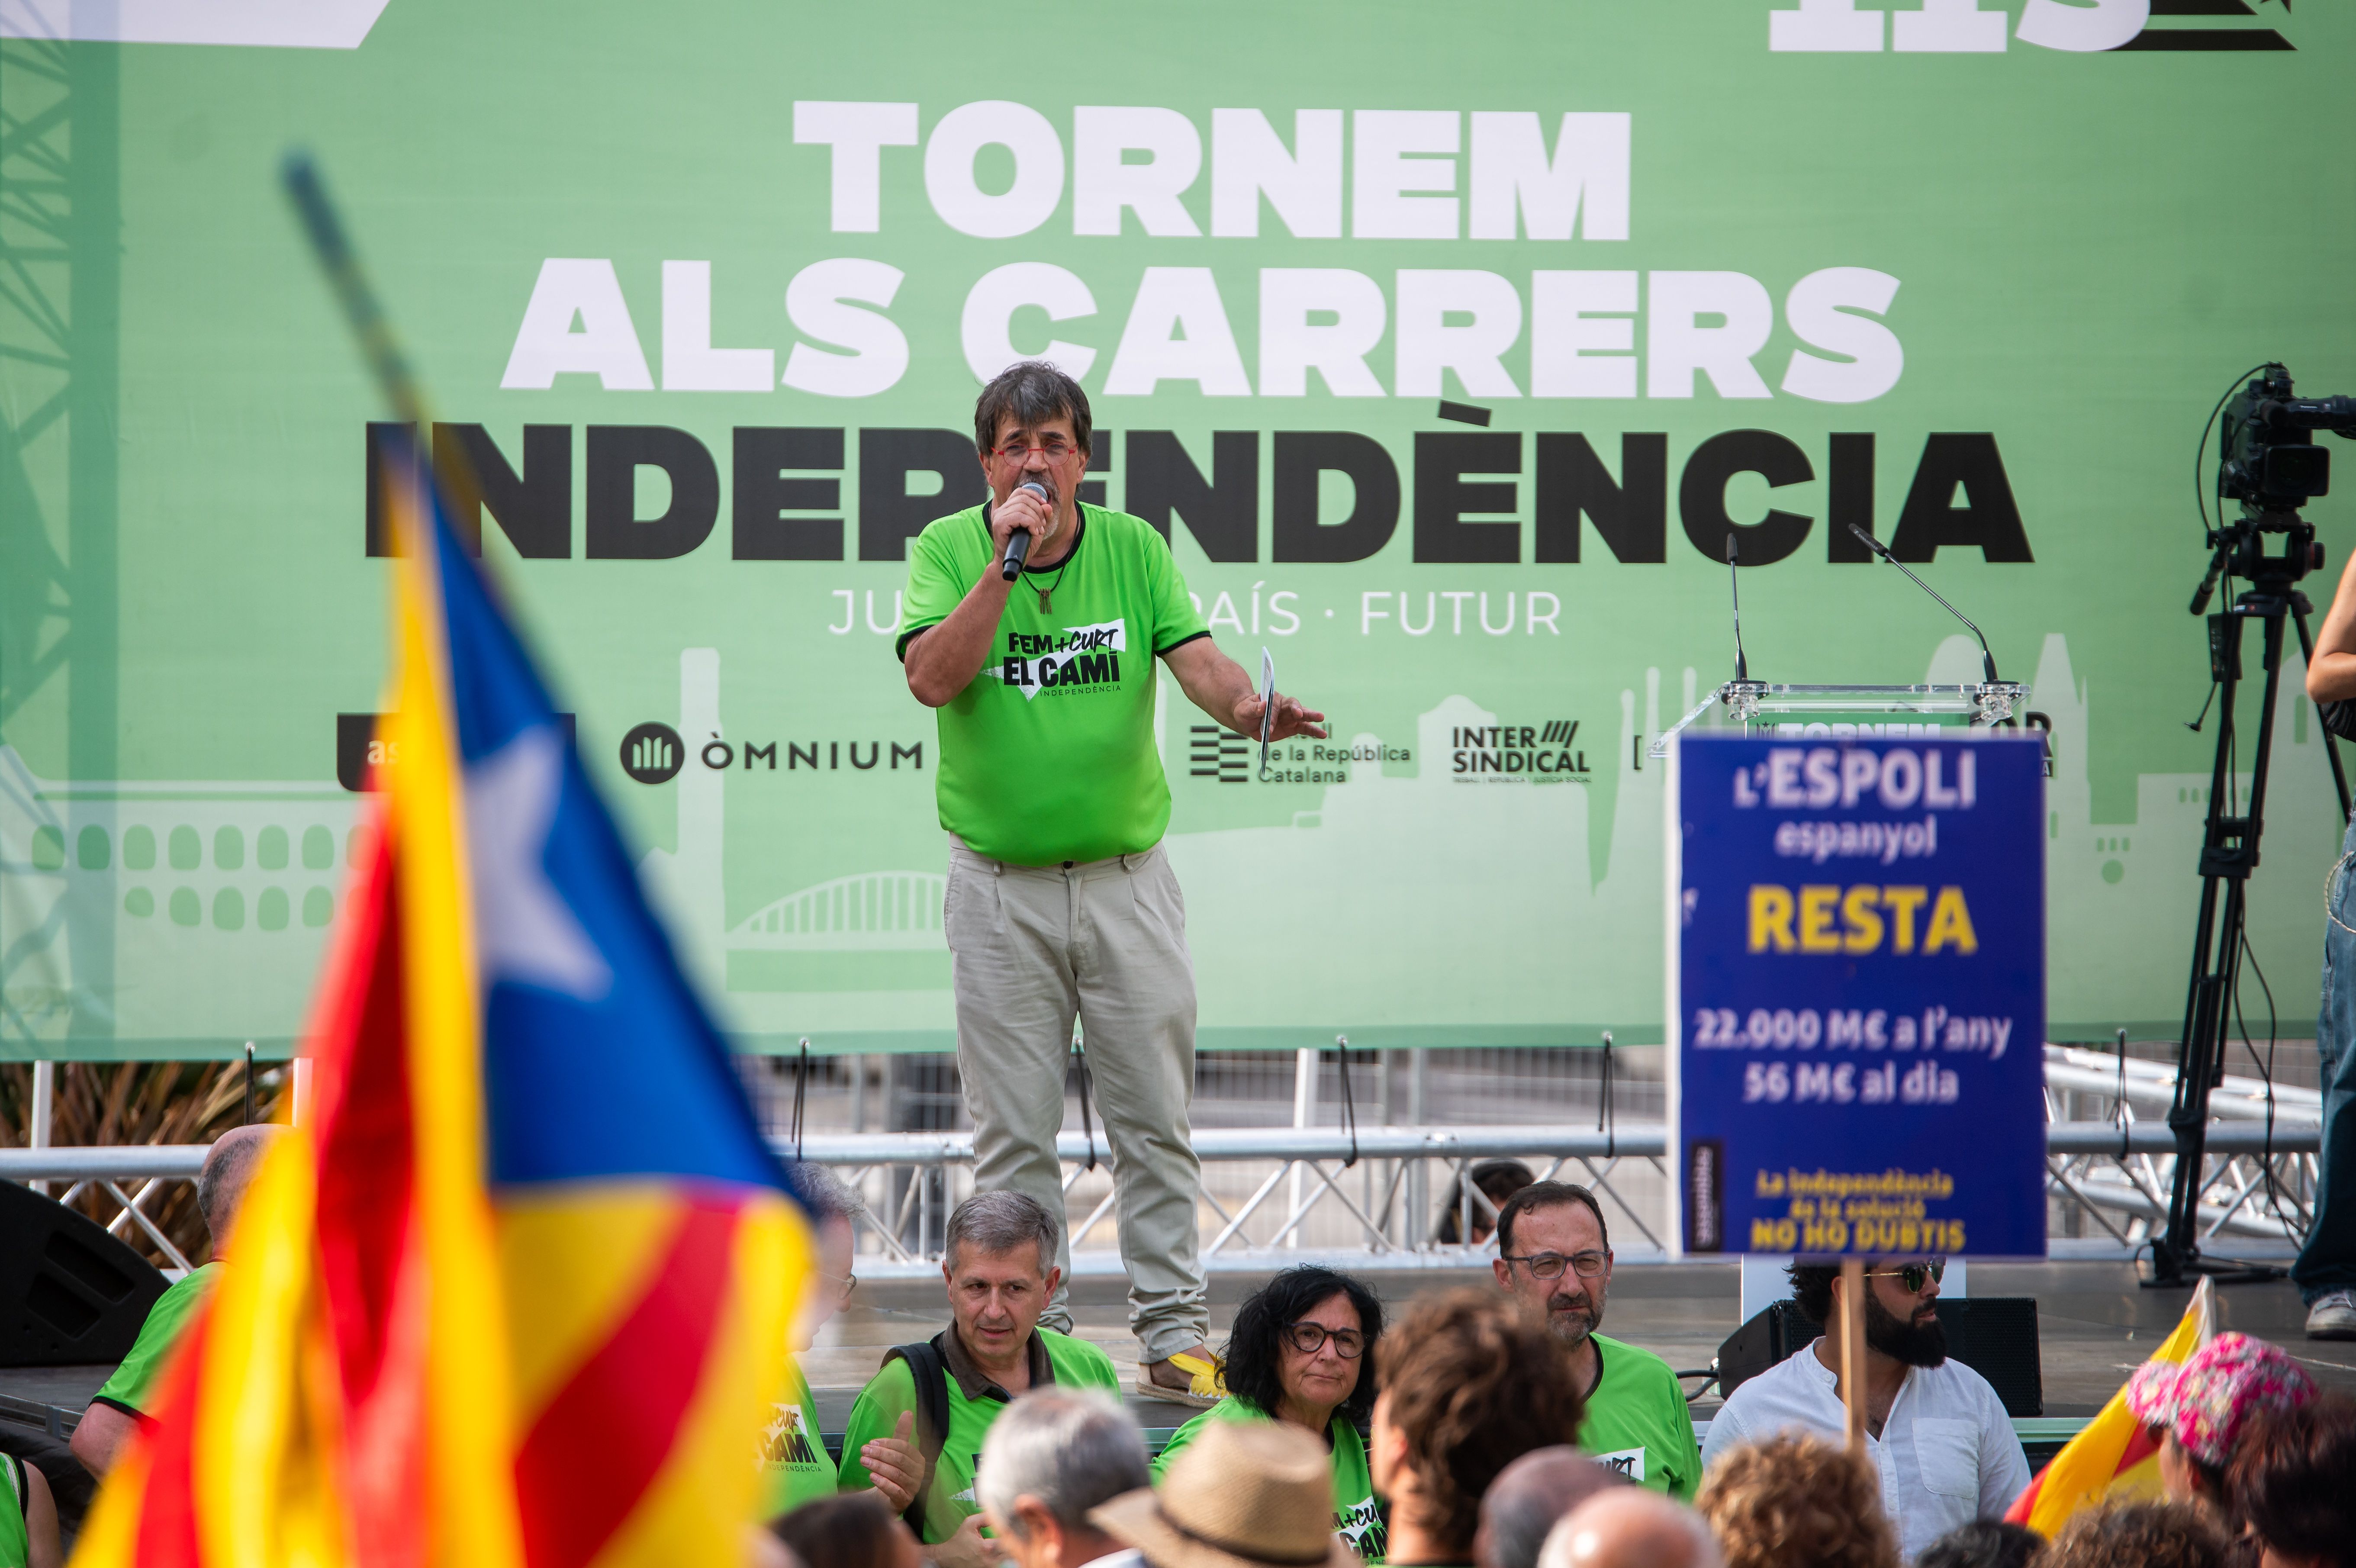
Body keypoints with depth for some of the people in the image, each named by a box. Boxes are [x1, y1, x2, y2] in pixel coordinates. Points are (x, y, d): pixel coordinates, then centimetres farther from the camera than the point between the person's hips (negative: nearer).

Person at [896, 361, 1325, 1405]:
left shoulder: (1134, 549, 1)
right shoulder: (948, 550, -2)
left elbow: (1197, 660, -11)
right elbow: (932, 679, -17)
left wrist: (1247, 707, -33)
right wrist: (1003, 562, -23)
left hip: (1126, 877, 1)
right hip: (998, 883, -1)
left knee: (1153, 1114, 2)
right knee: (1012, 1129, 3)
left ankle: (1172, 1329, 8)